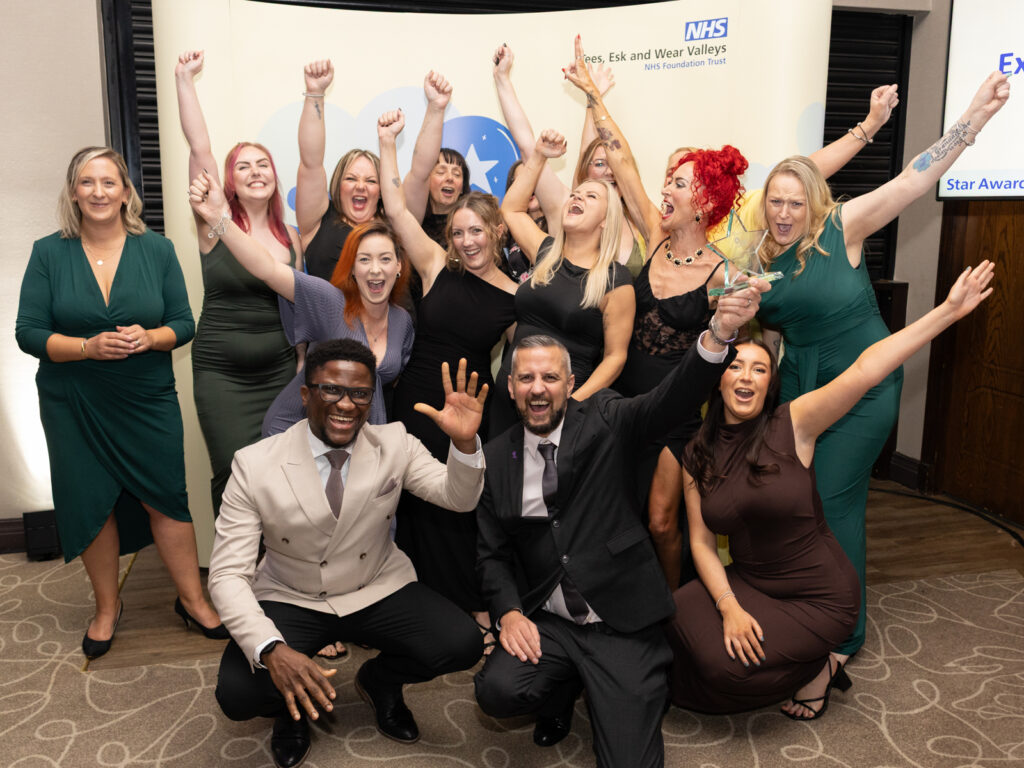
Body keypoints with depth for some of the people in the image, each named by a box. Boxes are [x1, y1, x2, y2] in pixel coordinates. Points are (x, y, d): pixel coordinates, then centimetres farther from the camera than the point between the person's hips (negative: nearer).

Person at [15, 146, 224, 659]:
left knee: (166, 497, 3)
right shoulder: (49, 253, -2)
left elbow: (184, 323, 1)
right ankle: (107, 607, 28)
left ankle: (193, 599, 20)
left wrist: (149, 337, -20)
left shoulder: (157, 250, 0)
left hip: (148, 400, 0)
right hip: (74, 405, 0)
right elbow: (29, 333, -5)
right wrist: (89, 347, -21)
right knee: (92, 503, 7)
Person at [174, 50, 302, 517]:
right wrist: (184, 79, -11)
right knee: (236, 475, -6)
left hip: (280, 371, 3)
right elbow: (199, 147, -11)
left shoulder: (291, 238, 8)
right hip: (221, 373, -3)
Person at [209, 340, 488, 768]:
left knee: (462, 645, -19)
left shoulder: (395, 444, -9)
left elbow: (459, 499, -10)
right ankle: (293, 703, 13)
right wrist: (271, 649, -36)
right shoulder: (254, 466, -17)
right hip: (290, 600, -1)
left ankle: (379, 680, 15)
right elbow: (228, 575, -18)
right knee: (238, 693, -26)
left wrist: (464, 442, -33)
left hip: (378, 590, 2)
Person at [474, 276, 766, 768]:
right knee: (497, 690, -24)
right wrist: (509, 612, -11)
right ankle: (563, 690, 11)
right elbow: (493, 553, 7)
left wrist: (718, 335, -39)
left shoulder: (604, 421, -3)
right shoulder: (496, 457, 3)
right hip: (545, 623, 2)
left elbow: (671, 400, -21)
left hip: (623, 625, -2)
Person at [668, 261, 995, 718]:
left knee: (727, 665, -20)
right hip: (747, 583, 5)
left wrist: (949, 310, -34)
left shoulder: (792, 424, -14)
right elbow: (701, 541, -3)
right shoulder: (698, 455, -2)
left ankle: (818, 666, 10)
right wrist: (729, 608, -17)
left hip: (817, 595, -4)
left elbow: (864, 371, -26)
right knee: (677, 617, -17)